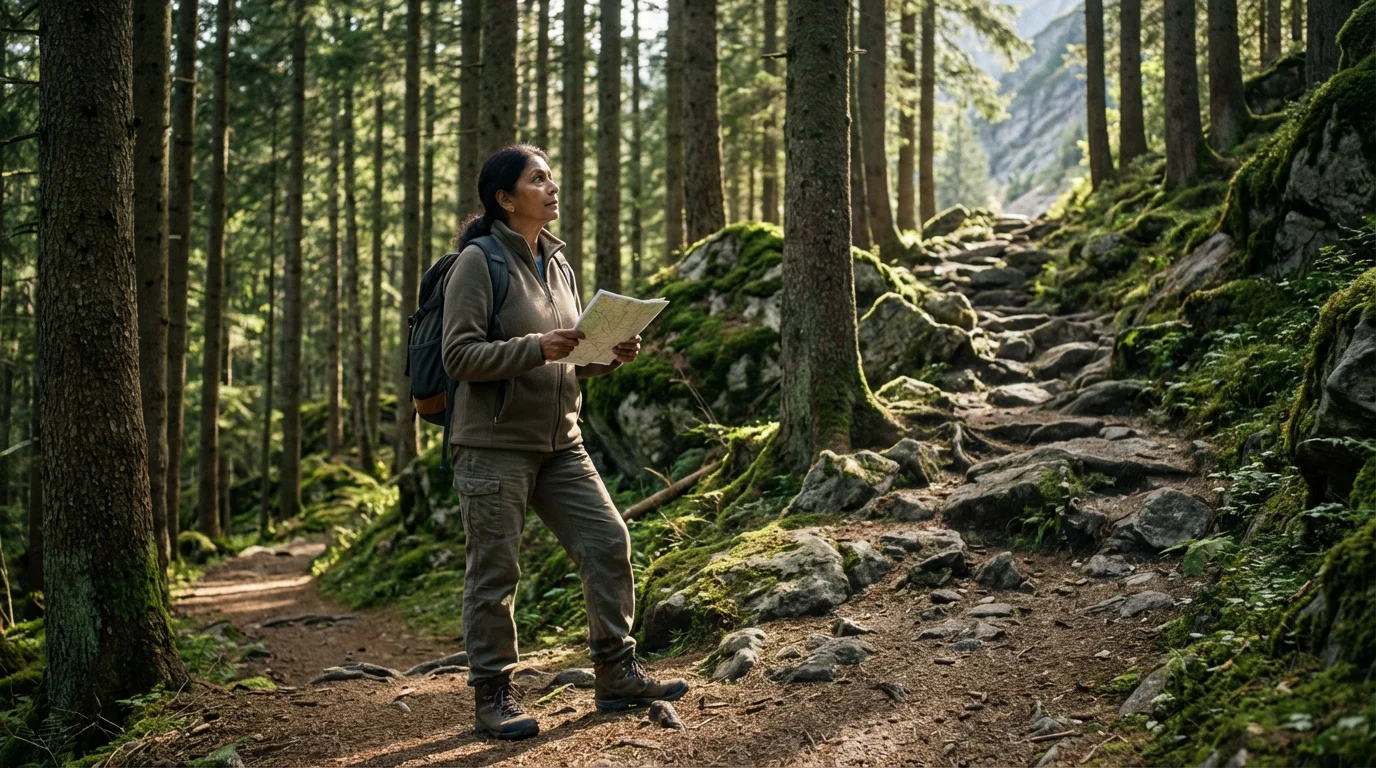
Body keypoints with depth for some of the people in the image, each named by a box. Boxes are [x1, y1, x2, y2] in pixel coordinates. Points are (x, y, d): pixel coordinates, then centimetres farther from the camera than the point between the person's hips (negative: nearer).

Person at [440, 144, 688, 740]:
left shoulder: (558, 265, 13)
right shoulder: (478, 263, -9)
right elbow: (458, 356, -15)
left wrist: (609, 355, -1)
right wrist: (535, 348, -25)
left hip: (559, 442, 7)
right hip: (493, 444, -7)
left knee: (608, 541, 1)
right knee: (495, 570, -1)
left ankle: (617, 673, 13)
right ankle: (493, 696, 10)